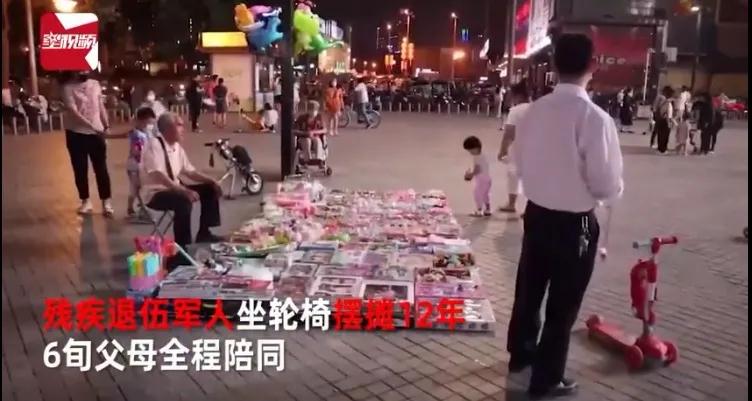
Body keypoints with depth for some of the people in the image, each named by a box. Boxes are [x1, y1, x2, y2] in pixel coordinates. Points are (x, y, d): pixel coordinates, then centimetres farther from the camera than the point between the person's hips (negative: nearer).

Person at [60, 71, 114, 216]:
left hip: (96, 132, 2)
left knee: (101, 168, 1)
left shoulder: (95, 84, 6)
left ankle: (106, 201, 6)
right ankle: (85, 201, 18)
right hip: (76, 133, -2)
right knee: (80, 169, 6)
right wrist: (90, 125, -25)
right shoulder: (68, 88, -7)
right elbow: (73, 111, -17)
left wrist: (106, 125, 11)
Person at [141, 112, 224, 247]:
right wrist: (184, 190, -38)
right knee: (184, 200, -35)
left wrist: (211, 181, -4)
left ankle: (204, 233, 10)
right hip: (156, 193, -9)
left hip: (175, 189, 9)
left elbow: (189, 171, 11)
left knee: (210, 189, 2)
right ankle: (182, 245, -22)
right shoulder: (154, 144, -18)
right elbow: (158, 175, -30)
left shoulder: (177, 146, 6)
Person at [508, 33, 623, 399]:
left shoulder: (533, 111, -5)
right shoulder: (595, 118, -22)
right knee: (563, 305, 11)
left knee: (529, 289, 23)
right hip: (574, 223, -6)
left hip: (536, 213, 6)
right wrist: (614, 187, 4)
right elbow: (608, 186, -18)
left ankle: (521, 354, 45)